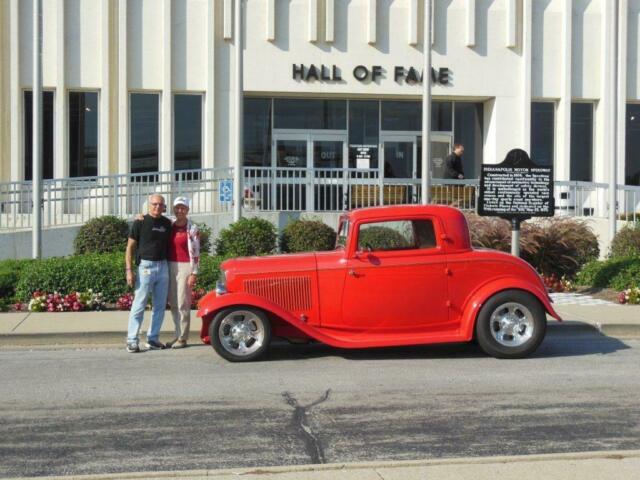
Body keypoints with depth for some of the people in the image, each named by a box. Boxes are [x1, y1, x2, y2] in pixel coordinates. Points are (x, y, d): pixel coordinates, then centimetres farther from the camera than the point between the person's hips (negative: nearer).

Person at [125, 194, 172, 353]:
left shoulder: (167, 223, 9)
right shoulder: (140, 222, -4)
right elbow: (130, 247, -4)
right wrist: (129, 270, -11)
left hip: (163, 266, 5)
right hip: (146, 266, -5)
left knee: (160, 305, 8)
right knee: (139, 305, -4)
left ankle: (153, 338, 17)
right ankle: (132, 340, 0)